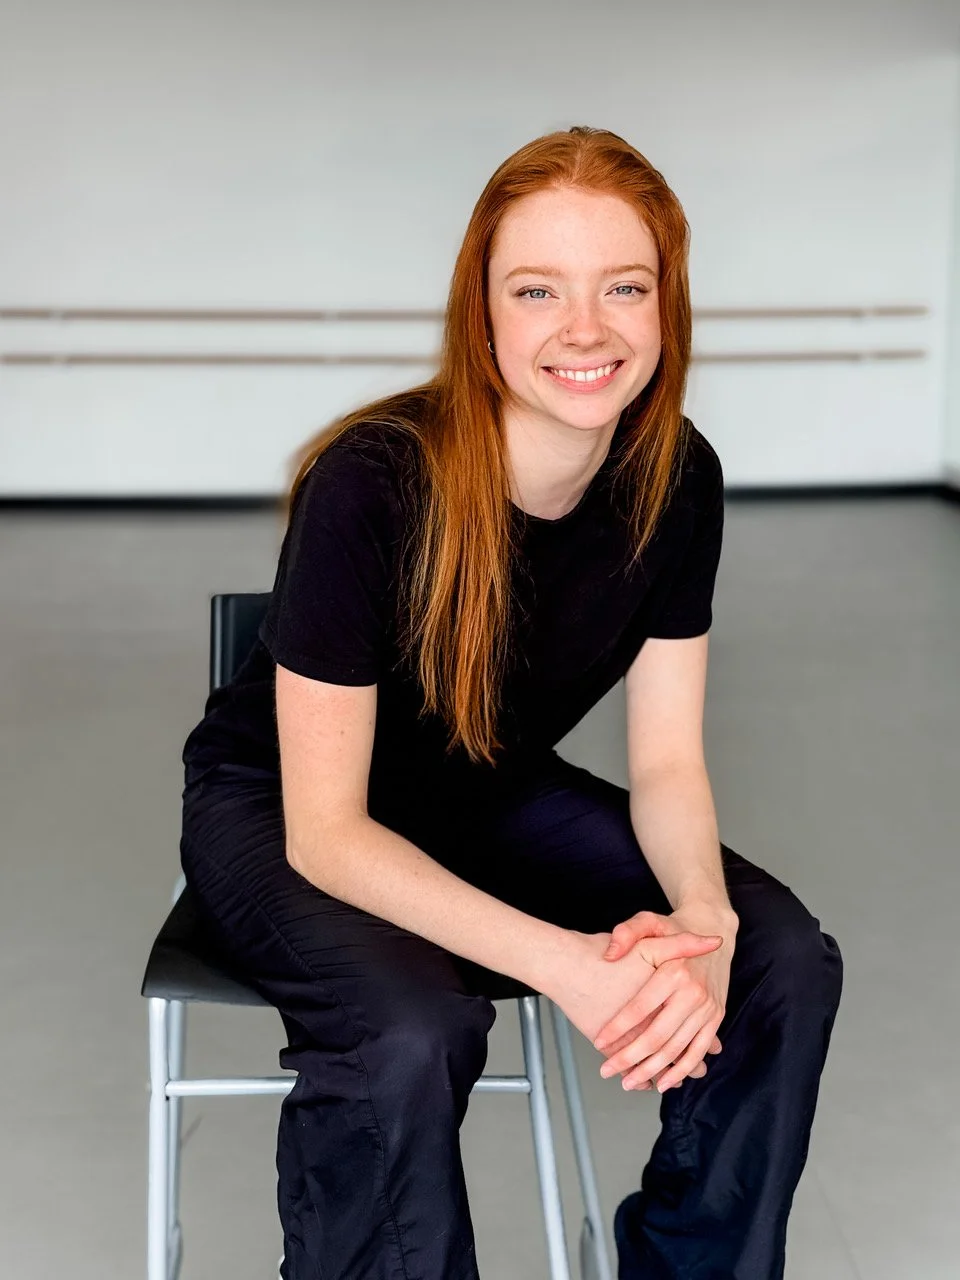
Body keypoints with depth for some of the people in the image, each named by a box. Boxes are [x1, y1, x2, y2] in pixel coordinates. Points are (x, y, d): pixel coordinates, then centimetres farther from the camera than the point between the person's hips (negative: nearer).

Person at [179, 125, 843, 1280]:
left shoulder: (677, 477, -14)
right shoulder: (371, 485, -30)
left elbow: (666, 761, -8)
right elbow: (325, 830, -26)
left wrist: (701, 917, -30)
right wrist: (563, 964, -38)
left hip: (495, 795, 5)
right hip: (277, 807, -5)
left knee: (786, 962, -14)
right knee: (412, 1036, -36)